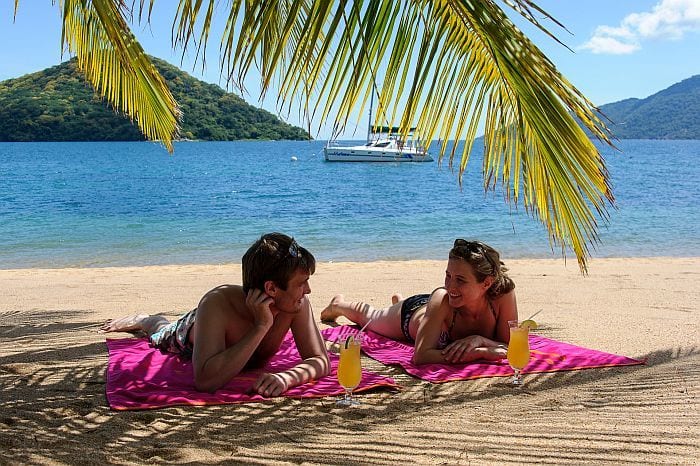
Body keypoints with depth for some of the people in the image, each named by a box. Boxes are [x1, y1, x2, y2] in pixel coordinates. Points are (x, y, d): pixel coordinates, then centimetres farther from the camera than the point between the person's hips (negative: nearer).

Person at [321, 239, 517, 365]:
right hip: (411, 313, -3)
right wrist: (483, 352, -58)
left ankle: (399, 300, 73)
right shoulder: (442, 299, -48)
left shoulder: (504, 292, -41)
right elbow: (420, 356, -52)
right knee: (369, 316, 31)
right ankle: (339, 304, 63)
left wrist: (480, 340, -53)